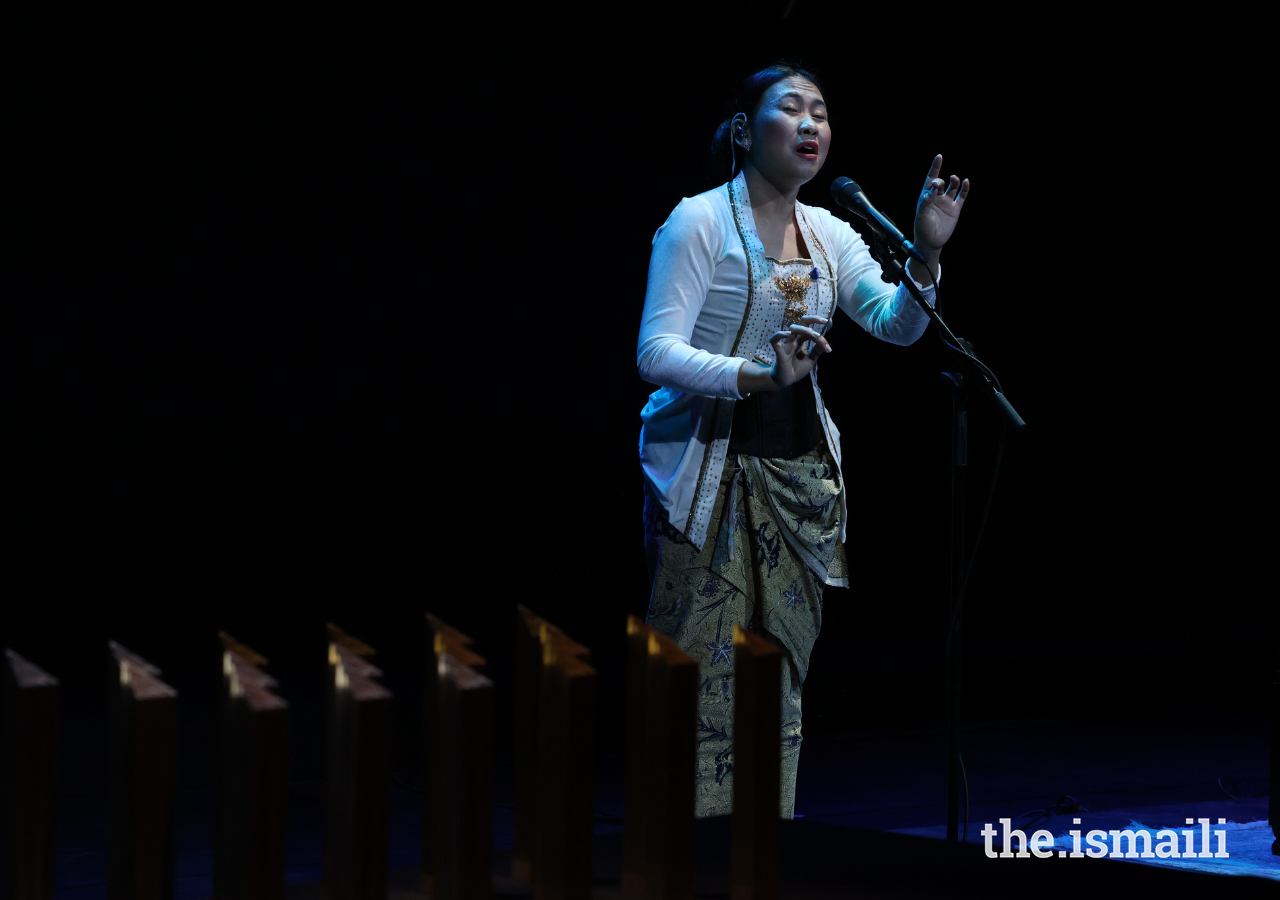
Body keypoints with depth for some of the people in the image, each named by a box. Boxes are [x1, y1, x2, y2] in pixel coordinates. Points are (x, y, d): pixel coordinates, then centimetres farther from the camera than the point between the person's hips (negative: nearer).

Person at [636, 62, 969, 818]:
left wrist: (925, 256, -15)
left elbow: (897, 324, 3)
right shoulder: (700, 223, -7)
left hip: (799, 472, 6)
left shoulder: (828, 235, 12)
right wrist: (758, 375, -29)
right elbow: (656, 351, -15)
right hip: (710, 465, -6)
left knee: (783, 672, 7)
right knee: (703, 671, -8)